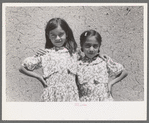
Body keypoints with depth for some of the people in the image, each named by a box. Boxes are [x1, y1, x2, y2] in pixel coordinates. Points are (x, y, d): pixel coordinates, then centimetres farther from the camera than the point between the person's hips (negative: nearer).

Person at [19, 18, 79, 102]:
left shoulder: (73, 53, 9)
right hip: (52, 96, -1)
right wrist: (38, 76, 4)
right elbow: (23, 68, 10)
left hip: (71, 95, 1)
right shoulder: (45, 54, 4)